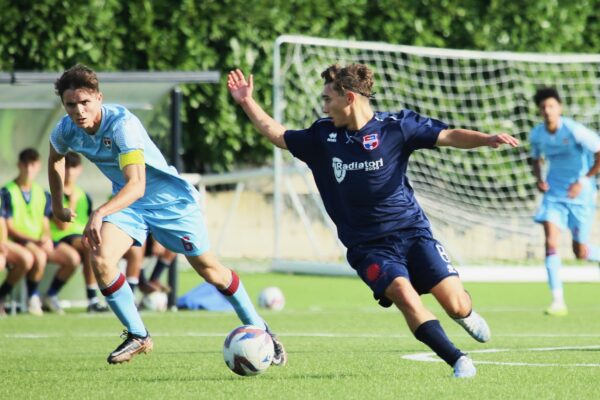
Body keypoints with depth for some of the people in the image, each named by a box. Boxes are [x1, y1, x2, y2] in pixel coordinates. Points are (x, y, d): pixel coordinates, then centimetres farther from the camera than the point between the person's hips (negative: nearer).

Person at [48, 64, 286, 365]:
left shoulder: (122, 124, -34)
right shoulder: (66, 130, -14)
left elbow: (136, 185, -44)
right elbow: (55, 158, 12)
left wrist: (100, 213, -57)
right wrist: (57, 206, 17)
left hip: (169, 199, -5)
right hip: (125, 201, 5)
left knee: (208, 269, 3)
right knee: (100, 260, -19)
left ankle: (260, 332, 22)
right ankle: (137, 336, -2)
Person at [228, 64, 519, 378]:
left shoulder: (395, 127, -4)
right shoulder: (324, 135, 5)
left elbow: (449, 137, -7)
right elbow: (279, 136, 20)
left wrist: (487, 139, -22)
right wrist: (247, 102, 16)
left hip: (411, 231, -1)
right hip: (367, 246, 1)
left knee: (455, 305, -10)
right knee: (403, 293, -27)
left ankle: (467, 315, 29)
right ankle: (458, 361, -21)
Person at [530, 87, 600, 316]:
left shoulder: (575, 131, -18)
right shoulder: (537, 135, -2)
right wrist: (539, 178, -1)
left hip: (580, 196, -4)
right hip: (553, 194, 4)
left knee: (580, 252, 2)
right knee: (551, 242, -15)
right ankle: (558, 301, -13)